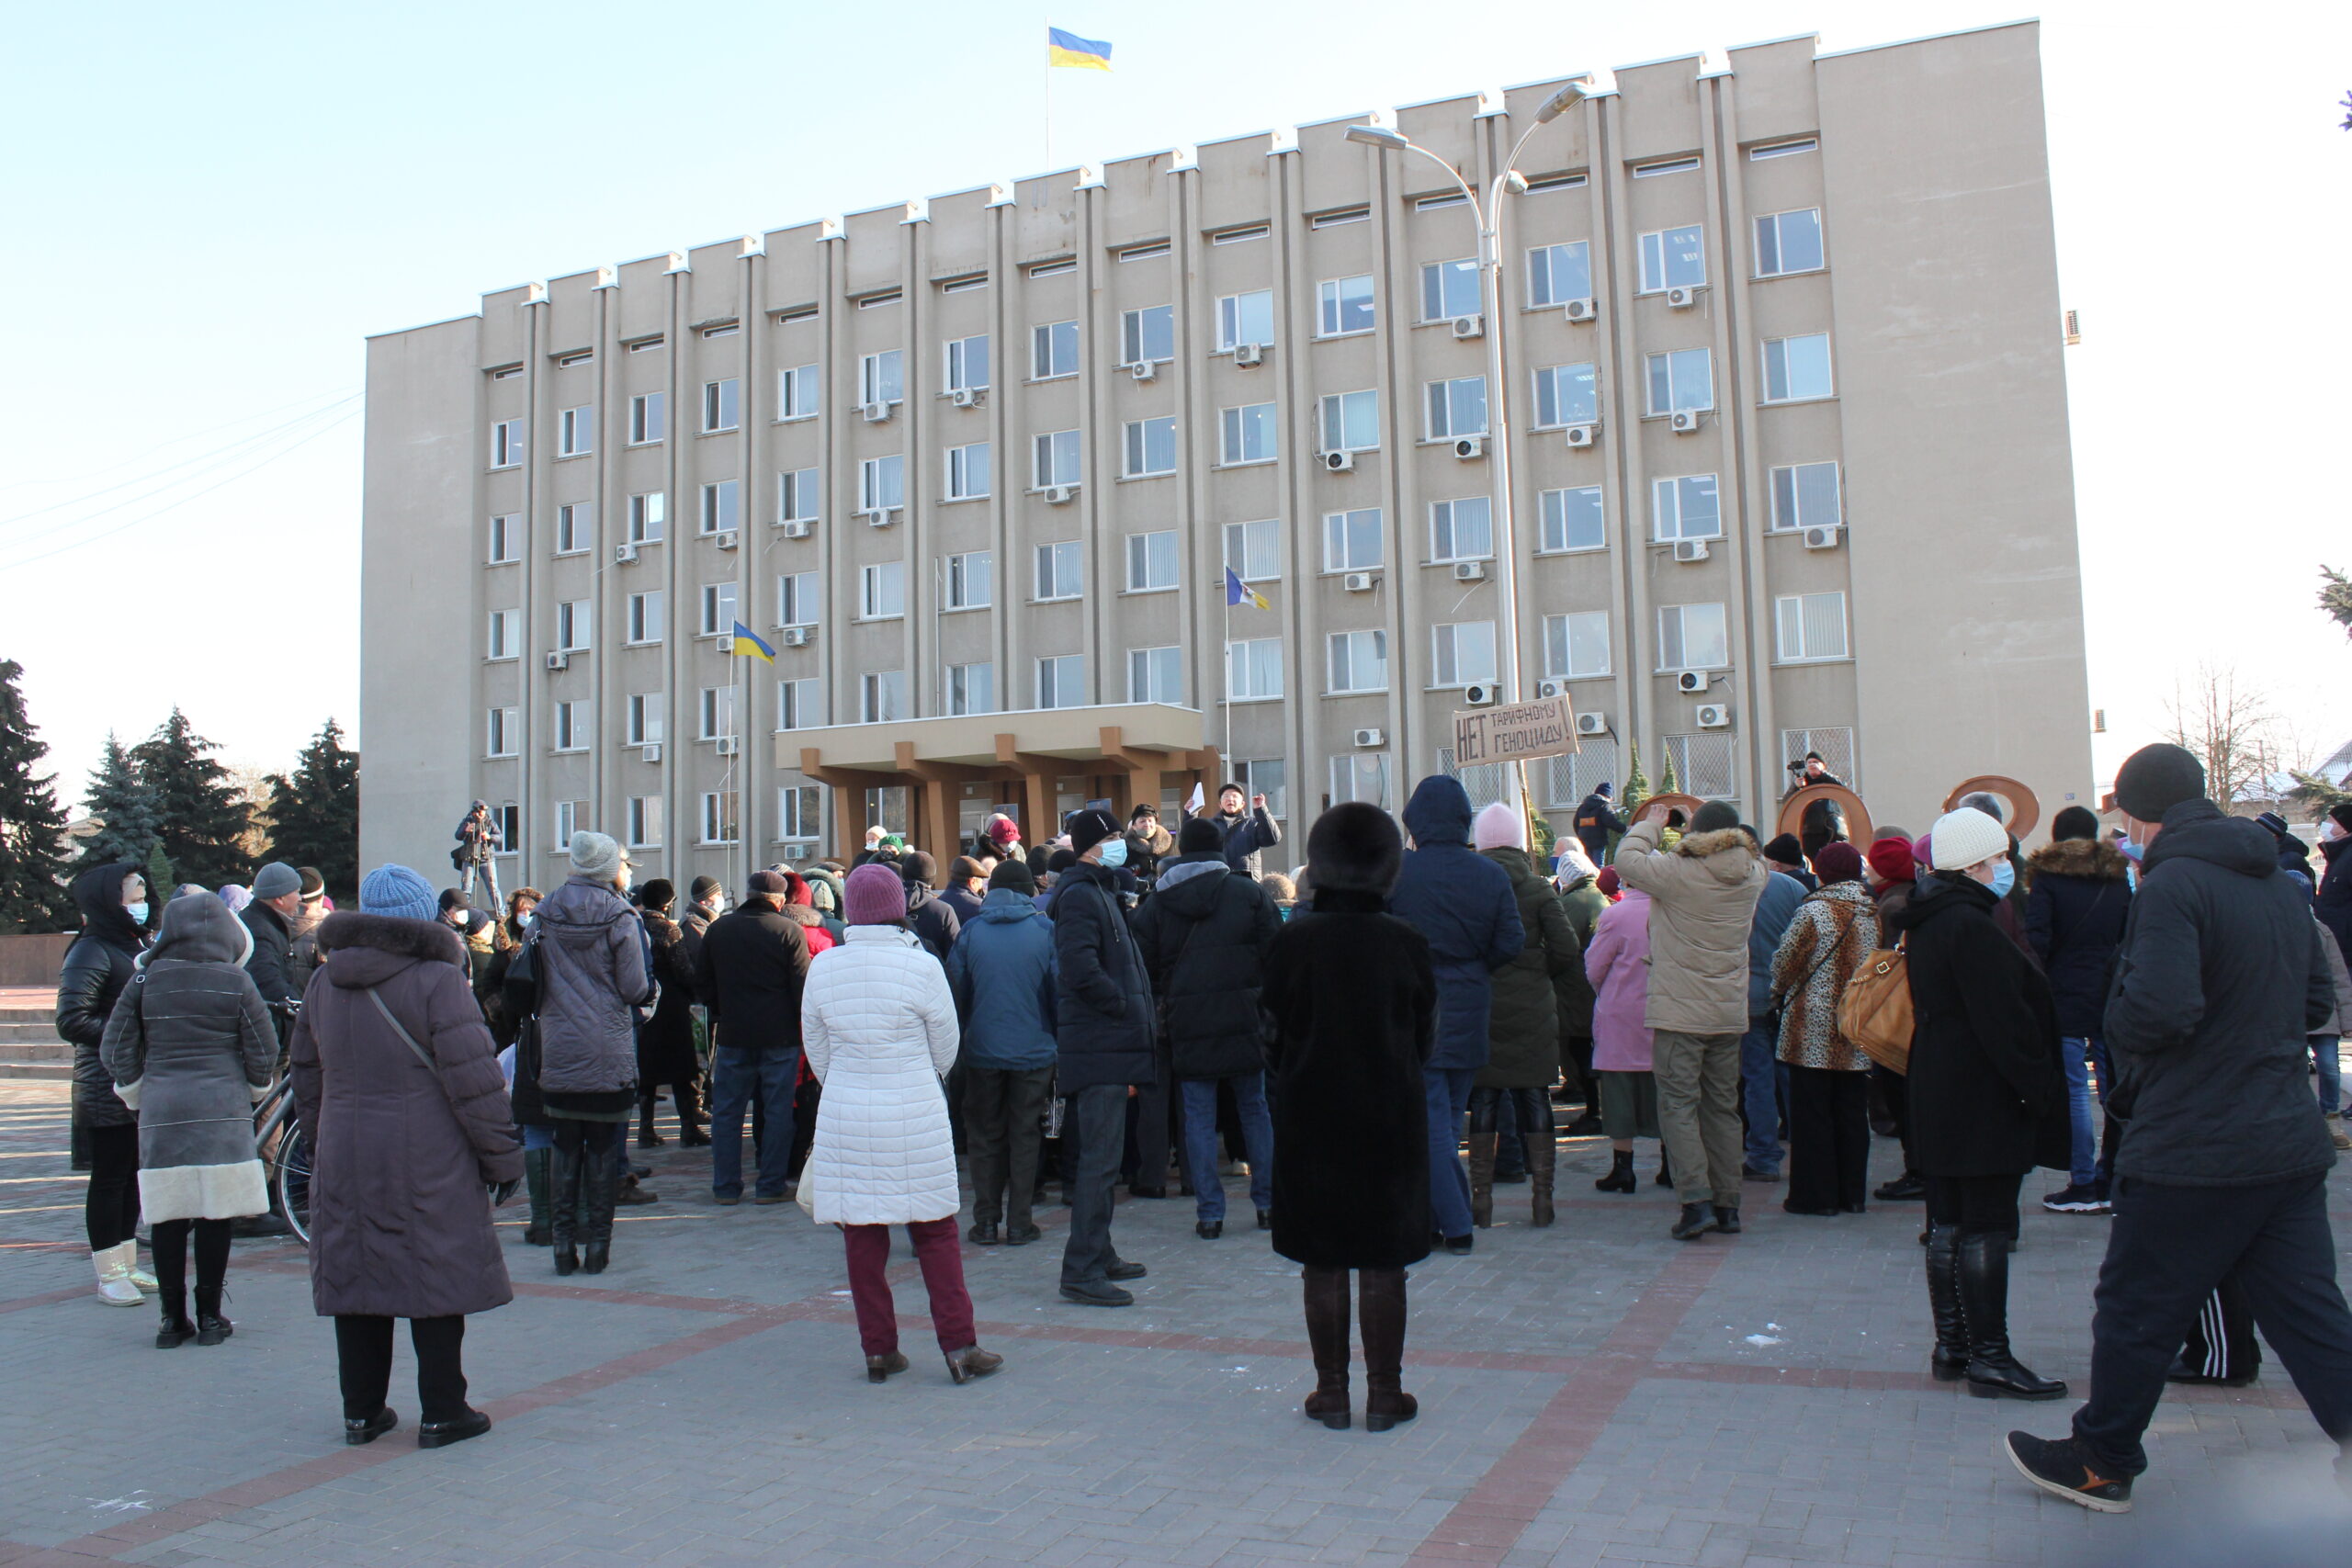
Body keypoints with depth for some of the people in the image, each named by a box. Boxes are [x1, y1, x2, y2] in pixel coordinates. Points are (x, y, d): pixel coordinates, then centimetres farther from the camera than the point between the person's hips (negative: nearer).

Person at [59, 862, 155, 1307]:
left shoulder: (140, 945, 13)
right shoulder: (91, 952, -13)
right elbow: (72, 1023, -20)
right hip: (107, 1086, -8)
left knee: (131, 1172, 13)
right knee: (109, 1176, 0)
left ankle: (127, 1265, 22)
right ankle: (108, 1274, 9)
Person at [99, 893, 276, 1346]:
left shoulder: (146, 980, 2)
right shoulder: (236, 981, -3)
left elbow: (115, 1050, 6)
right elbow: (263, 1051, 1)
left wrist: (137, 1094, 21)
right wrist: (253, 1090, 20)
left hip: (161, 1111, 2)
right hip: (223, 1111, -1)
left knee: (168, 1217, 7)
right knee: (215, 1215, 4)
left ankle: (173, 1318, 11)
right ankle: (210, 1316, 9)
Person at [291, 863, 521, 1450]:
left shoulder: (323, 983, 9)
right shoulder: (436, 980, -12)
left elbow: (307, 1077, 18)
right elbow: (474, 1081, -14)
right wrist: (502, 1156, -7)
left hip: (344, 1164, 6)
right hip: (428, 1166, -6)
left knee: (354, 1278, 13)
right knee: (437, 1280, 3)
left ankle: (361, 1411, 21)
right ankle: (443, 1413, 9)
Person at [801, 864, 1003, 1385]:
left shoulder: (823, 967, -1)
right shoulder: (922, 965, -9)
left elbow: (816, 1051, 9)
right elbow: (945, 1049, 1)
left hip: (844, 1117, 2)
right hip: (915, 1116, -2)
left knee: (861, 1234, 10)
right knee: (935, 1231, 7)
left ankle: (878, 1350, 16)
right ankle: (958, 1346, 9)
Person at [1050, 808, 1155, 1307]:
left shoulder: (1100, 891, 20)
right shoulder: (1081, 895, -13)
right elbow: (1081, 968, -25)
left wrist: (1131, 1008, 12)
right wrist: (1124, 1004, -15)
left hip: (1108, 1045, 11)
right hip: (1100, 1046, -11)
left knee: (1100, 1155, 17)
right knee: (1100, 1159, -9)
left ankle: (1099, 1255, 27)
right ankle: (1081, 1271, -5)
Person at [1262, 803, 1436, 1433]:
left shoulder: (1292, 942, -10)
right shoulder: (1406, 944, -8)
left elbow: (1274, 1040, -2)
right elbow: (1425, 1042, 2)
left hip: (1310, 1120, 0)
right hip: (1392, 1119, 0)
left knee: (1322, 1263, 9)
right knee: (1384, 1263, 8)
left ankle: (1331, 1392, 16)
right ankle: (1385, 1395, 14)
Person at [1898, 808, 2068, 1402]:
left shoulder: (1924, 923, 12)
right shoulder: (1970, 925, -19)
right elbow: (2003, 1018, -21)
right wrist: (2039, 1085, -15)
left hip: (1937, 1094, 10)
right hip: (1983, 1097, -10)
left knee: (1948, 1224, 13)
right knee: (1986, 1229, -4)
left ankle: (1951, 1347, 21)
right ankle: (1989, 1359, 2)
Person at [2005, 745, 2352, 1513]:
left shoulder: (2171, 884, -17)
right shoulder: (2281, 885, 9)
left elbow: (2158, 1009, -27)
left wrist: (2120, 1032, -7)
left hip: (2191, 1153, -7)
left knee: (2137, 1311, 7)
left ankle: (2101, 1464, 21)